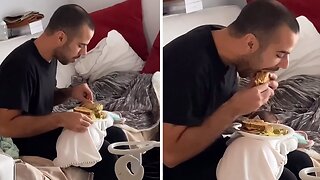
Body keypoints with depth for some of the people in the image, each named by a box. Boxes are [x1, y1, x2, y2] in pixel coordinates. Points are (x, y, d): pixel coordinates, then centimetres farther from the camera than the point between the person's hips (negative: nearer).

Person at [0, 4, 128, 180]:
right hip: (30, 141, -9)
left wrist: (70, 92, -4)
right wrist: (60, 119, -30)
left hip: (46, 127, 9)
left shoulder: (50, 56, 2)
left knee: (116, 135, 4)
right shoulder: (20, 66, -27)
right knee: (103, 153, -20)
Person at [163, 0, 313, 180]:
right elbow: (171, 154, -28)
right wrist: (233, 109, -28)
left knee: (301, 162, 2)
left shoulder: (225, 43, -3)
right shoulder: (188, 63, -28)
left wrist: (256, 94, -9)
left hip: (215, 148, 8)